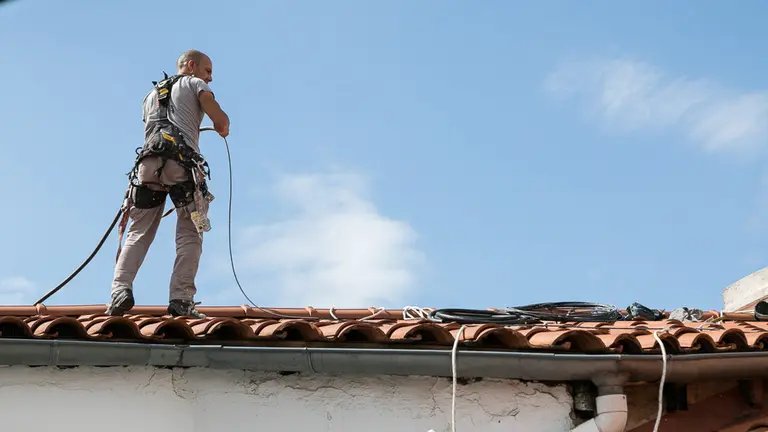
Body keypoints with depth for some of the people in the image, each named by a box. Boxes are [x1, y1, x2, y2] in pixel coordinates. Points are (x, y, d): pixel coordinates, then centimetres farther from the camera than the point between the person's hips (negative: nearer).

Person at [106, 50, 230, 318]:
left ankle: (120, 290, -15)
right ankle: (180, 299, -11)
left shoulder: (152, 93, 35)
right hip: (182, 162, -5)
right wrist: (223, 130, 25)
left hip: (149, 162, 5)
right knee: (189, 235, -2)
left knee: (139, 233, 4)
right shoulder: (195, 84, 17)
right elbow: (221, 121, 2)